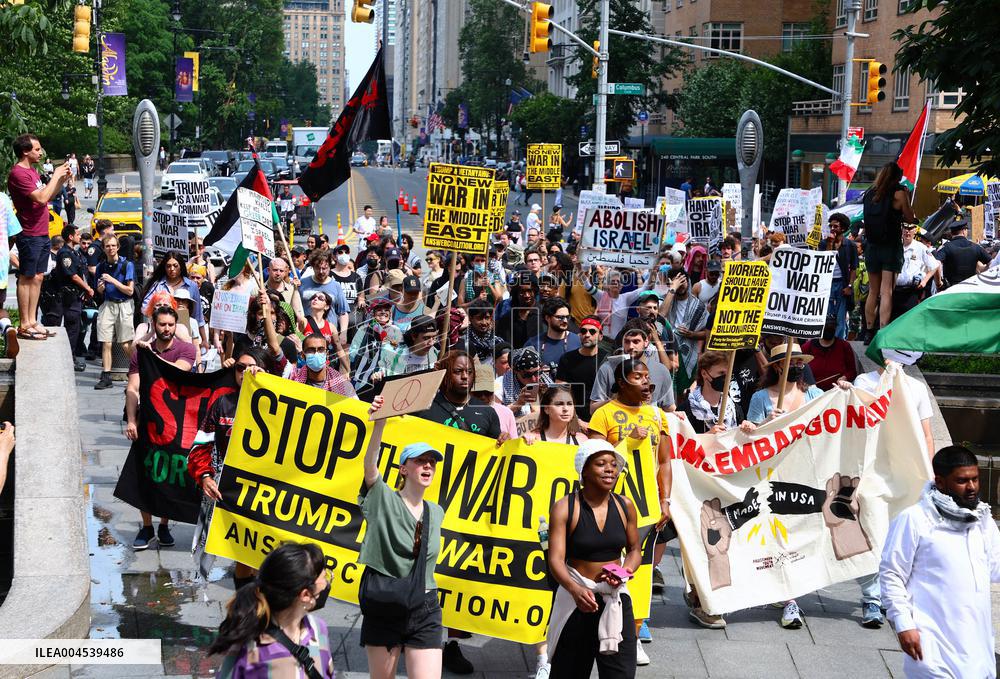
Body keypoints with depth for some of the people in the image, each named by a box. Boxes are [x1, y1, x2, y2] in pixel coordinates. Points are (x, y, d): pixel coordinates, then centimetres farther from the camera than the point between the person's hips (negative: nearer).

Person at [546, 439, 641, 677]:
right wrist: (575, 589, -35)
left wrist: (625, 572, -7)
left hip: (616, 598, 3)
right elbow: (556, 559, -17)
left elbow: (634, 550, 16)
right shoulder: (565, 508, -9)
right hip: (576, 598, -2)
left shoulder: (625, 506, 3)